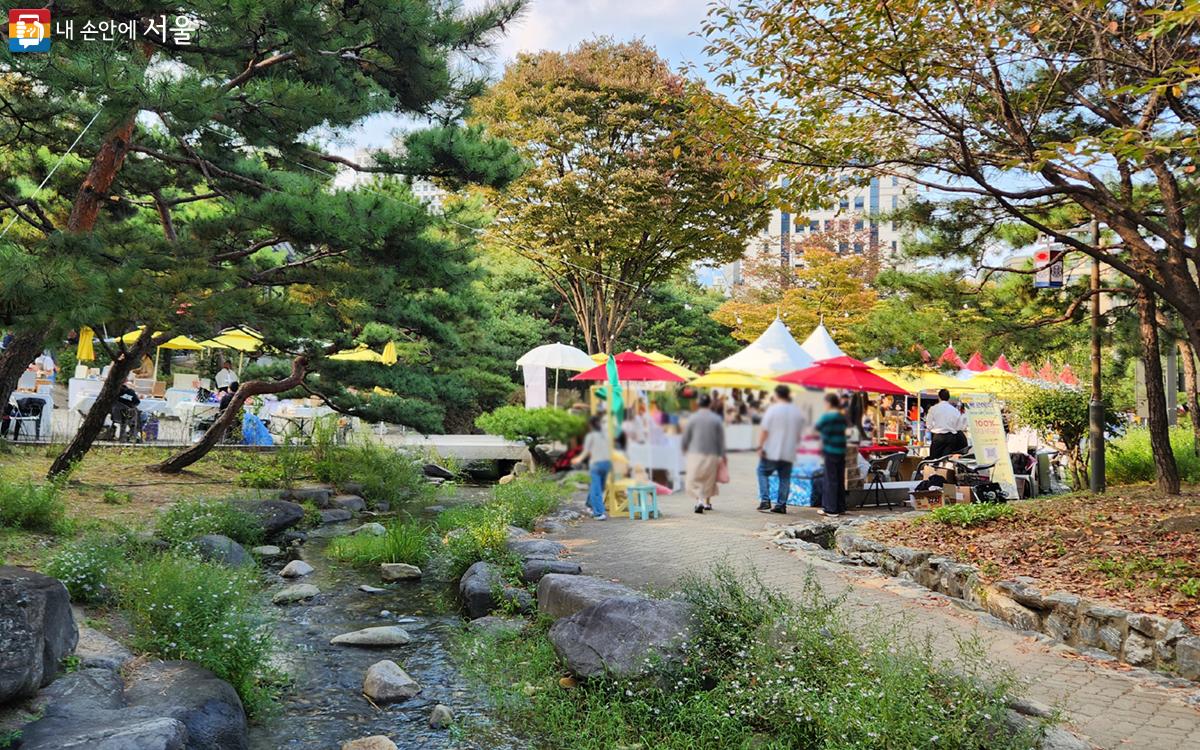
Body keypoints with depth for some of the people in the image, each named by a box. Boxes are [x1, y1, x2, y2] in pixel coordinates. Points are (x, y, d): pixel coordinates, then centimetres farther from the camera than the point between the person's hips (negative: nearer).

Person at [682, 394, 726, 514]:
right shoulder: (717, 419, 0)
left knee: (694, 479, 1)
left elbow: (685, 436, 1)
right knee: (709, 479, 16)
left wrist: (685, 449, 18)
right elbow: (721, 439, 1)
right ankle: (707, 502, 25)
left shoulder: (693, 418, -4)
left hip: (695, 453, -2)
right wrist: (721, 455, 6)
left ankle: (700, 500, -20)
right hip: (712, 455, 2)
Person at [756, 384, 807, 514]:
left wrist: (760, 446, -8)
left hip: (772, 451, -4)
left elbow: (764, 430, -13)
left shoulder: (773, 409, -9)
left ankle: (765, 501, -1)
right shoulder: (798, 412, 6)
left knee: (763, 473, 9)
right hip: (789, 453, 4)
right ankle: (781, 505, 8)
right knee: (785, 478, 10)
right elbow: (800, 434, 12)